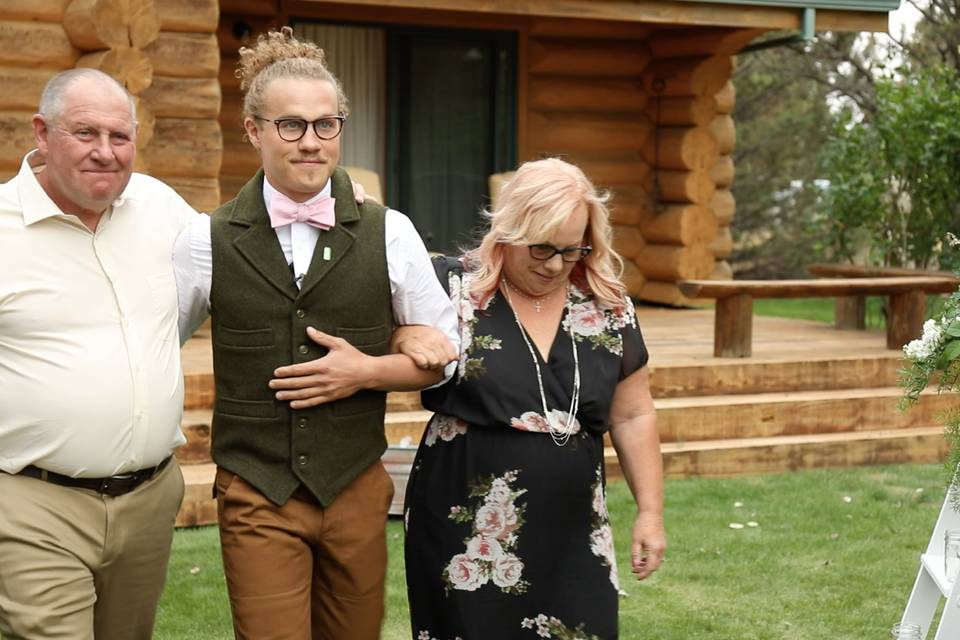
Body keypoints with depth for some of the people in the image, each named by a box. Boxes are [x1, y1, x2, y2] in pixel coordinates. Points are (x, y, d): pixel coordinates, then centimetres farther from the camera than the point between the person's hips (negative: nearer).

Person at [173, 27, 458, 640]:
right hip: (255, 497, -1)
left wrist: (368, 370, -10)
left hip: (357, 490, 2)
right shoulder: (208, 241, -3)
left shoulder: (388, 233, -2)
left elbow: (445, 353, 6)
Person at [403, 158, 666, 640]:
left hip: (573, 536, 3)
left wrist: (650, 511, 9)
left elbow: (632, 417, 10)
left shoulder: (608, 307, 4)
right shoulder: (453, 289, -6)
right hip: (468, 533, -3)